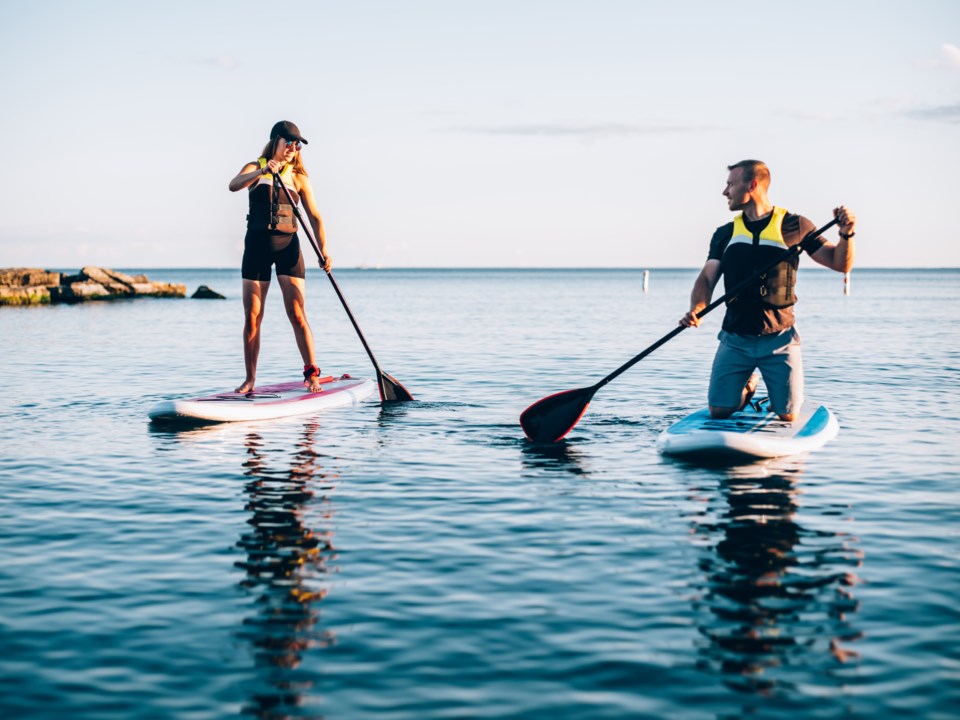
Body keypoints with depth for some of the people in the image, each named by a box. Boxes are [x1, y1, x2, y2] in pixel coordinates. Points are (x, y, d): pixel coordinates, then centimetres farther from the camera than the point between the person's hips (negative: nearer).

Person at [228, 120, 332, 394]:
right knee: (252, 317, 0)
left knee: (297, 314, -7)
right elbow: (234, 186, -17)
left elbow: (315, 217, 1)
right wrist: (263, 172, -33)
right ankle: (250, 379, 6)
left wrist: (323, 249, -14)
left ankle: (312, 374, 0)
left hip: (288, 246, 0)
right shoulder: (255, 168, 5)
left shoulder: (298, 178, 7)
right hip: (257, 245, 0)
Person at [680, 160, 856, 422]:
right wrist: (696, 310, -18)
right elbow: (707, 278, 1)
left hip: (779, 340, -2)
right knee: (719, 412, -4)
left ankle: (774, 395, 33)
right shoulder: (725, 234, 10)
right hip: (735, 339, 2)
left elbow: (840, 263, 2)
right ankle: (747, 385, 29)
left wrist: (846, 235, -18)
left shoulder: (794, 226, 2)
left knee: (787, 417, -3)